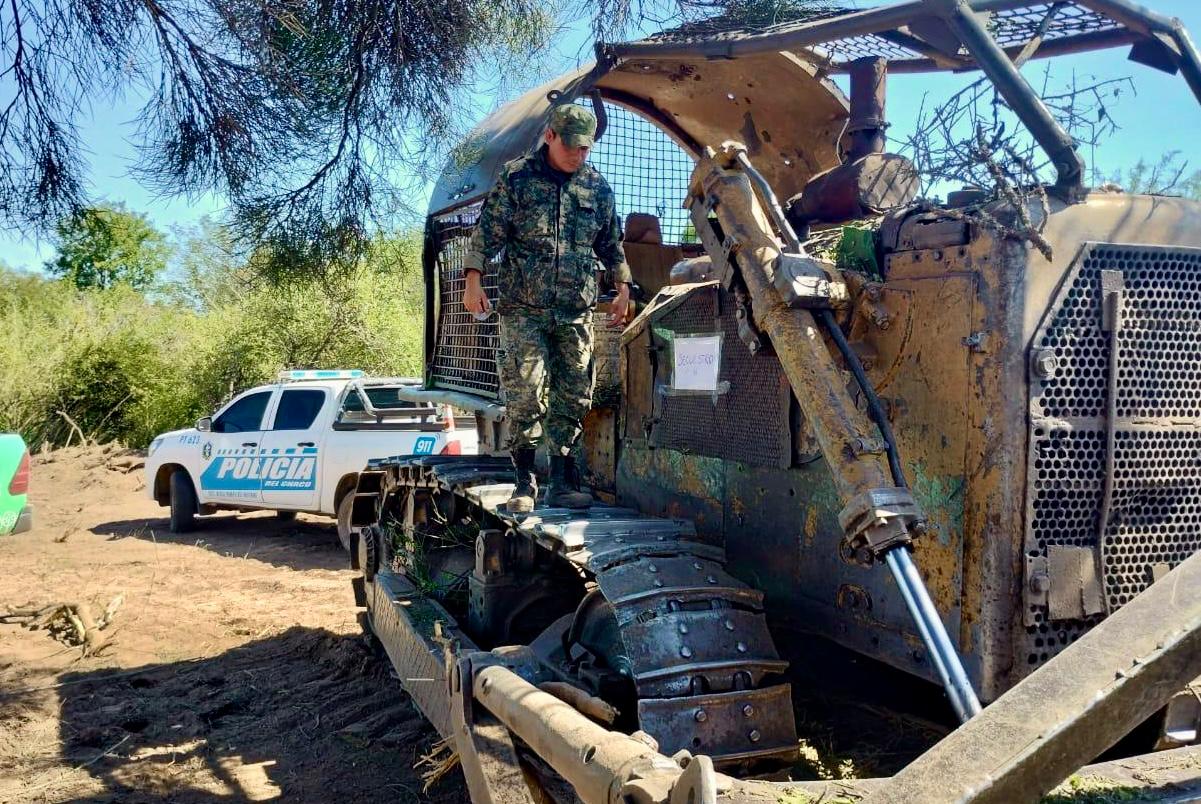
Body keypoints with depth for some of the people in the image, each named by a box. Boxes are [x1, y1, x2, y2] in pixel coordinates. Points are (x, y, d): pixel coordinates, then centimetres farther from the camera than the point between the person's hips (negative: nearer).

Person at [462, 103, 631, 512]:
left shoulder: (598, 187, 13)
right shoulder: (516, 177, 3)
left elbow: (611, 243, 22)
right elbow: (487, 231, 0)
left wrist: (623, 289, 18)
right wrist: (474, 280, -8)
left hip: (576, 310, 4)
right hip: (524, 306, -3)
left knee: (573, 397, 3)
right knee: (526, 392, -10)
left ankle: (561, 482, 12)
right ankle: (524, 482, 1)